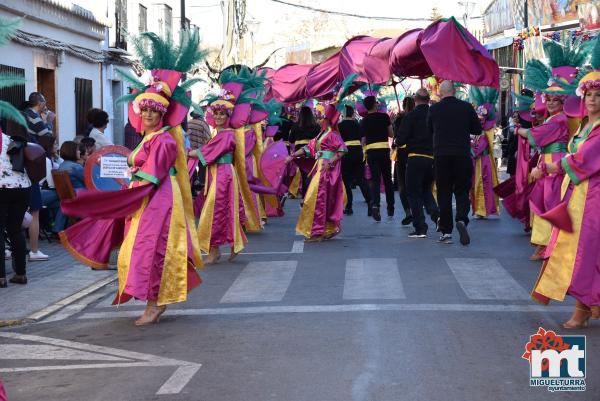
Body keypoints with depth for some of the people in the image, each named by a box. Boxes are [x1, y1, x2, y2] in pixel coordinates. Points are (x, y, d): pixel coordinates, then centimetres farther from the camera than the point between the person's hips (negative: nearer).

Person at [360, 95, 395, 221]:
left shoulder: (364, 121, 5)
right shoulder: (384, 116, -2)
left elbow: (363, 139, 8)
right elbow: (391, 134, 3)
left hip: (371, 151, 1)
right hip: (384, 149, -1)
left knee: (375, 180, -1)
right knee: (387, 179, 10)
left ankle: (375, 204, -24)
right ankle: (390, 208, 19)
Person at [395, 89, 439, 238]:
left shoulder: (410, 116, -9)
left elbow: (400, 140, -10)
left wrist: (397, 142, 13)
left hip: (415, 158, -4)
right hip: (432, 158, 4)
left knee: (413, 193, 5)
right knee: (426, 190, 22)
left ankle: (420, 228, 0)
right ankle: (436, 214, -3)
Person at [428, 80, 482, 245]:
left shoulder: (434, 109, -1)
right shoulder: (466, 107, -1)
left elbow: (429, 131, 13)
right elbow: (477, 130, 9)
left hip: (441, 156, 0)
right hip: (463, 155, 0)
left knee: (444, 193, 7)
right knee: (462, 190, 10)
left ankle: (446, 232, 6)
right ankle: (462, 219, -16)